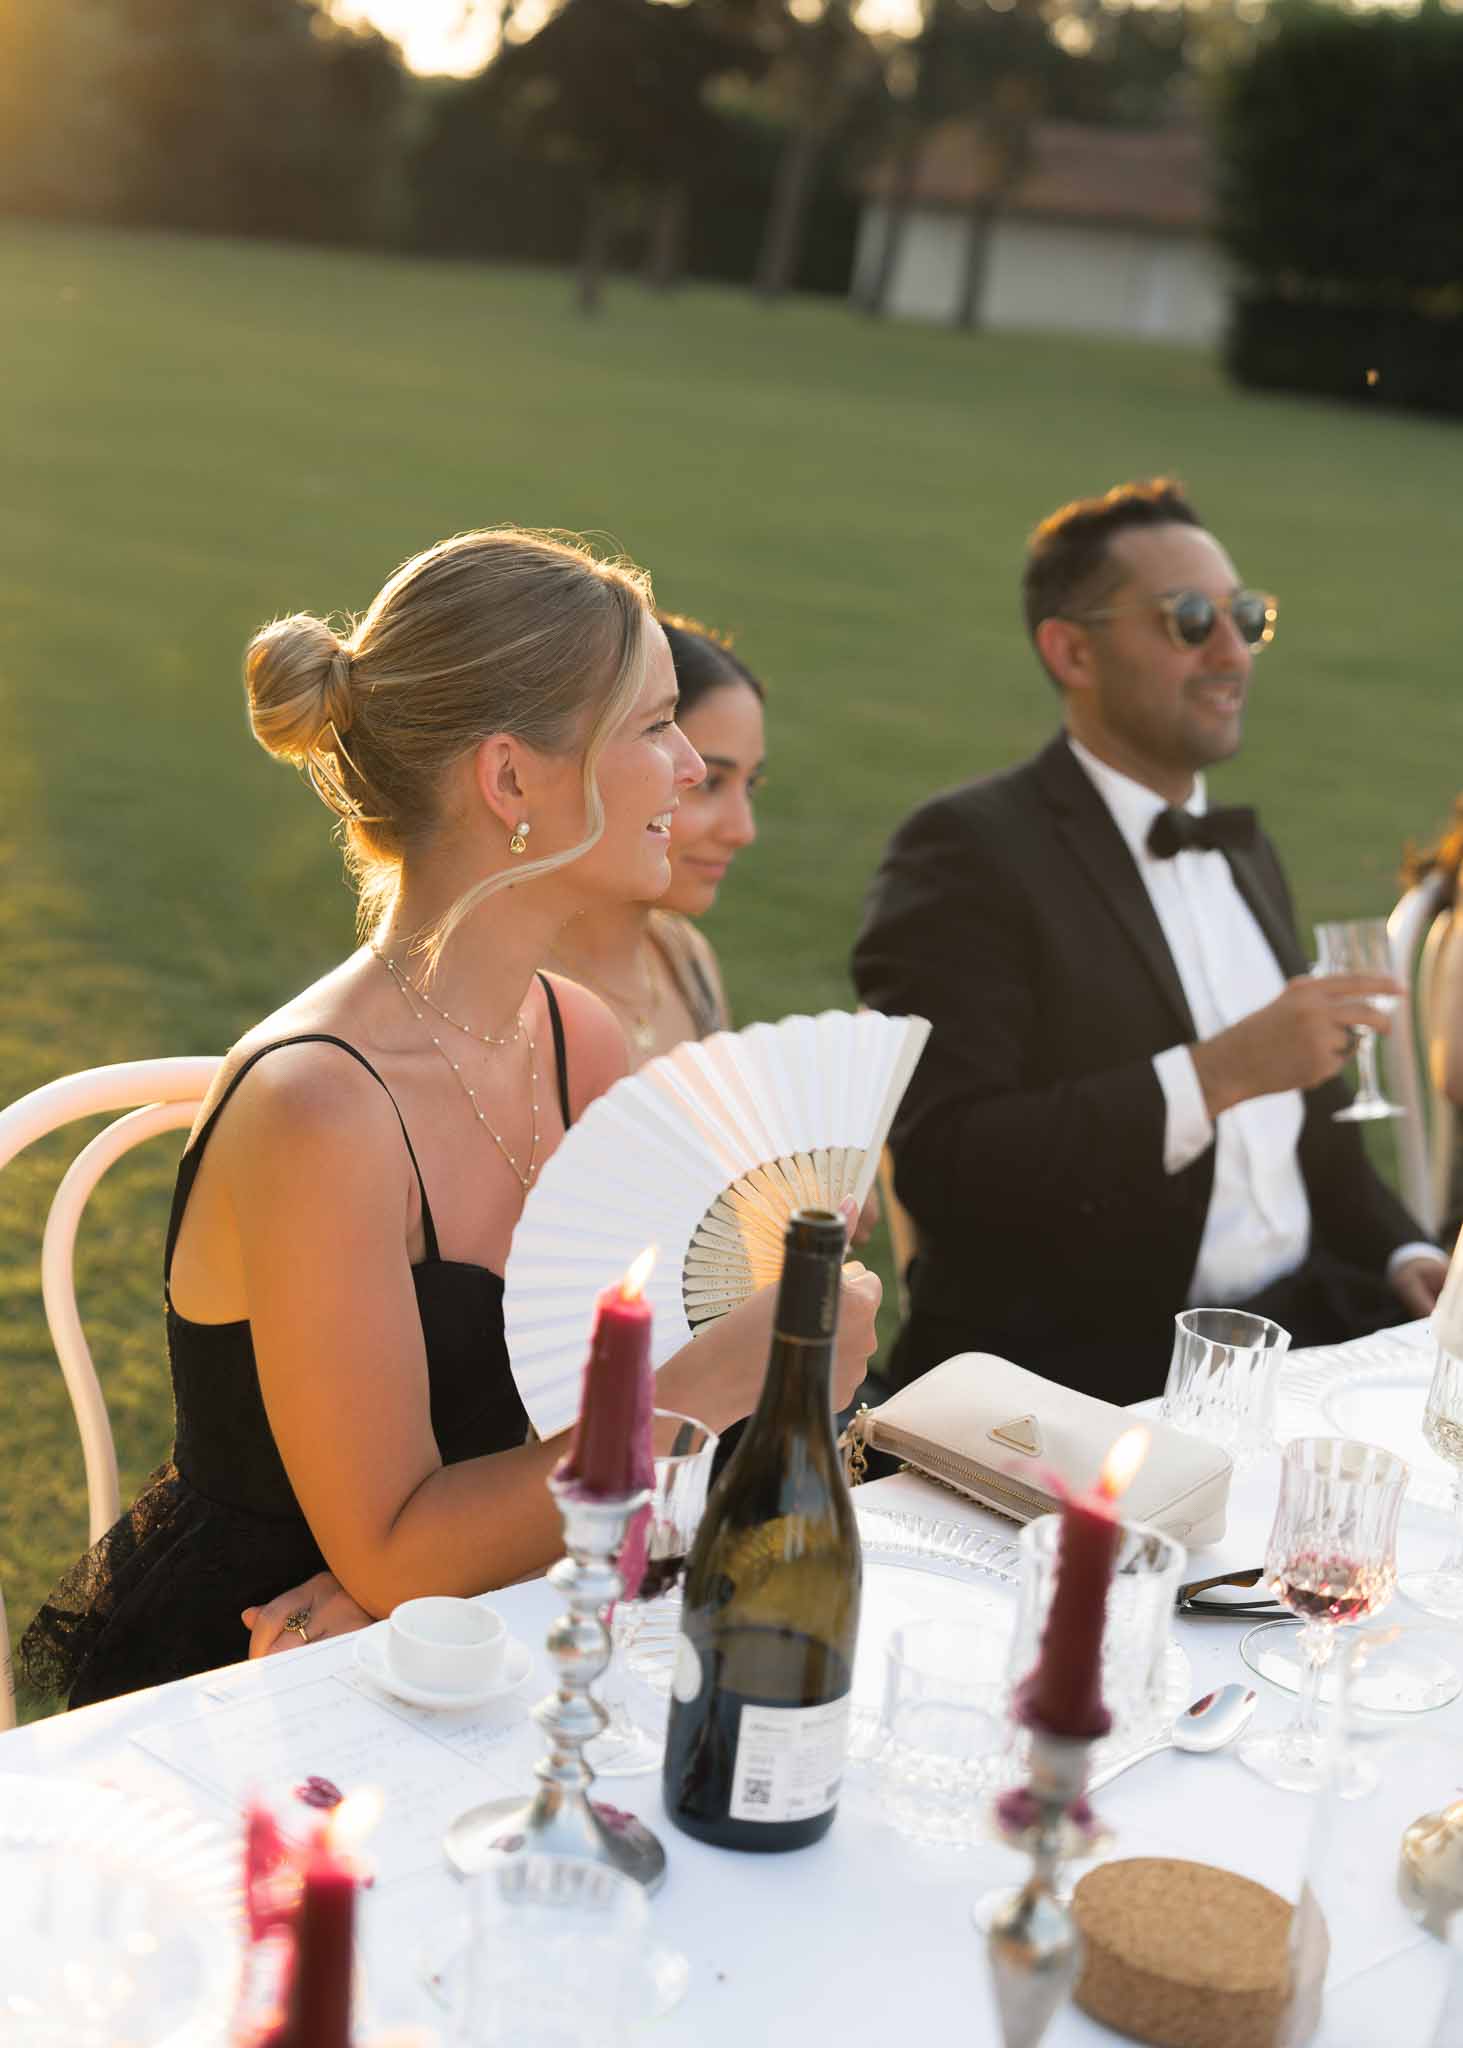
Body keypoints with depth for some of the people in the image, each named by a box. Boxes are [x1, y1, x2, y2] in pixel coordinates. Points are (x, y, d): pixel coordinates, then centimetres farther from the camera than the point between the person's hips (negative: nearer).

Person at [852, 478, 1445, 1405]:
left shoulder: (1246, 852, 19)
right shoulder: (969, 847, -9)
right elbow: (940, 1165, -20)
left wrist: (1404, 1255, 7)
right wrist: (1219, 1072, -23)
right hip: (1082, 1360, -8)